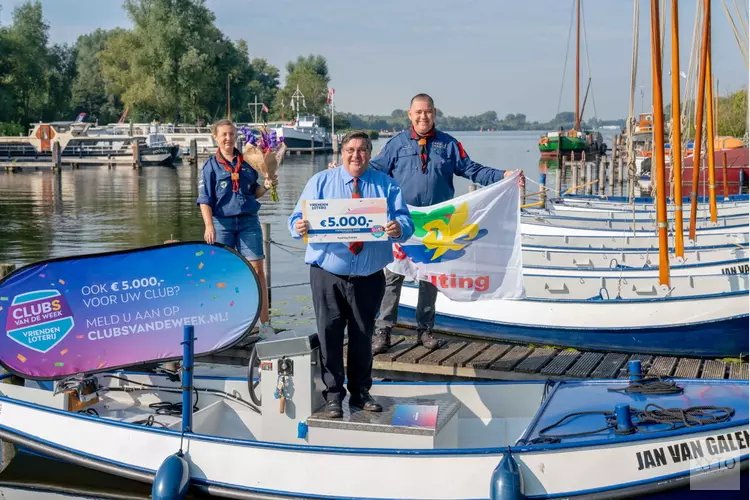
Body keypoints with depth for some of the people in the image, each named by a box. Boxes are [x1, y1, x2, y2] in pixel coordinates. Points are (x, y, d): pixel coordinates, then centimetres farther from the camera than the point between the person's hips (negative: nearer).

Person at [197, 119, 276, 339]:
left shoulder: (247, 162, 9)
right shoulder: (210, 166, 1)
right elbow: (205, 200, -4)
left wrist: (265, 186, -2)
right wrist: (209, 226, -16)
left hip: (249, 221, 2)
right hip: (222, 222, -2)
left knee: (257, 269, -4)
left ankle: (265, 324, -1)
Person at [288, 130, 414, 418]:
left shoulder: (386, 186, 4)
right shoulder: (320, 182, 5)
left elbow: (405, 222, -5)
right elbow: (297, 219, -1)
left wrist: (399, 229, -28)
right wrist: (299, 227, -25)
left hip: (369, 277, 1)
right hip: (328, 275, -1)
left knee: (363, 336, 12)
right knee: (329, 334, -1)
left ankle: (361, 393, 26)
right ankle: (333, 396, 11)